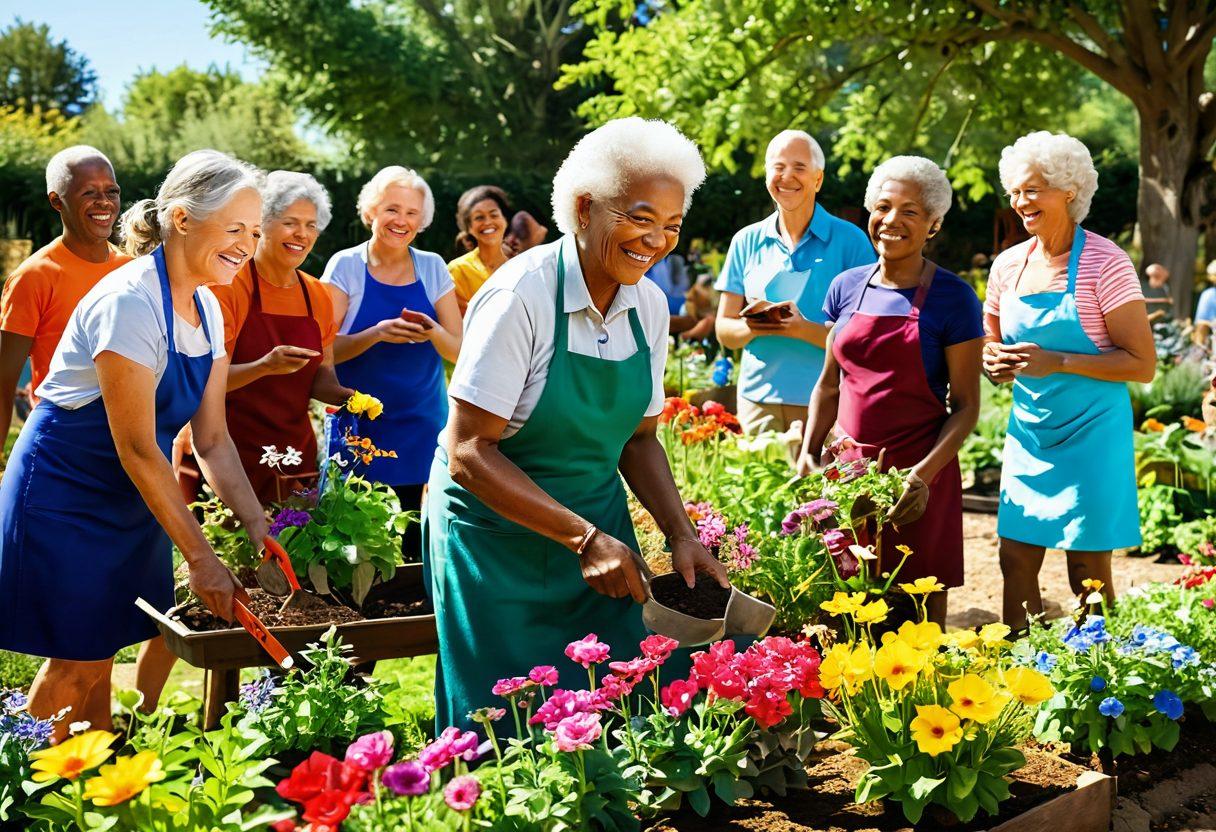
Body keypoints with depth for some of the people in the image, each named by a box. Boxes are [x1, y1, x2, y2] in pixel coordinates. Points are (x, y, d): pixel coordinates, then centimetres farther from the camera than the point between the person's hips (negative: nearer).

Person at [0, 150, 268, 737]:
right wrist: (200, 556, -22)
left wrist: (257, 525, -9)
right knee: (78, 663, 0)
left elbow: (212, 440, 3)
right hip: (65, 495, -7)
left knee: (99, 657, 11)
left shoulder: (205, 308, 2)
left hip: (131, 501, 7)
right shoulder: (130, 302, -24)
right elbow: (137, 448, -23)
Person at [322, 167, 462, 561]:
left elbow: (460, 351, 5)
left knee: (417, 545, -3)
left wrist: (432, 333, -17)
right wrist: (378, 334, -23)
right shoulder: (346, 266, 0)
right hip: (358, 424, -2)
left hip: (422, 425, 2)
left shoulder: (433, 268, 7)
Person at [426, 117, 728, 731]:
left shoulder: (649, 304, -1)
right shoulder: (522, 295, -21)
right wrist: (584, 538, -26)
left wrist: (681, 536, -6)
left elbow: (638, 437, 9)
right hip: (496, 536, -6)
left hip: (599, 534, 6)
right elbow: (469, 451, -22)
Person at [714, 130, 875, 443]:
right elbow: (724, 329, 9)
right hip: (758, 400, 3)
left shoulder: (850, 240, 0)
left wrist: (804, 329, -21)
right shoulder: (747, 241, 9)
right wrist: (754, 326, -13)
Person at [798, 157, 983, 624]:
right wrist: (809, 454, 2)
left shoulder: (952, 296, -5)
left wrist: (925, 473, -19)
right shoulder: (847, 287, 8)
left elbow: (966, 406, -6)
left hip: (915, 476, -4)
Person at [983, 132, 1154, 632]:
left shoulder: (1104, 263, -12)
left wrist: (1056, 362, -22)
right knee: (1015, 559, 6)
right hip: (1028, 434, 5)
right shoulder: (1009, 265, 5)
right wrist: (994, 362, -5)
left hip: (1089, 435, -5)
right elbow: (991, 342, 19)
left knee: (1088, 571, 2)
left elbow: (1143, 365, -14)